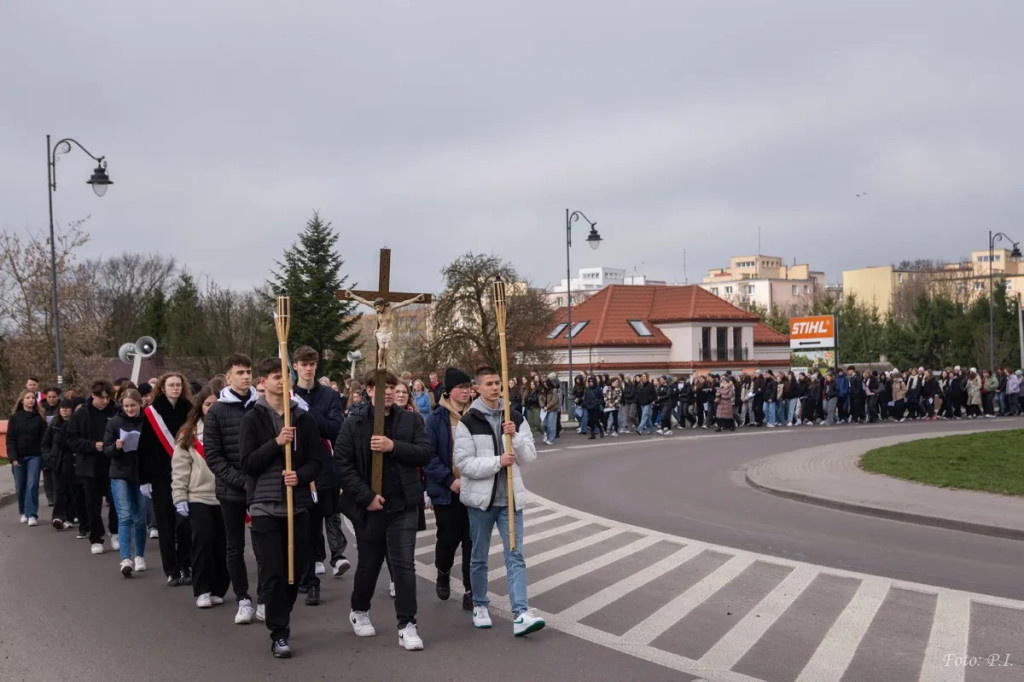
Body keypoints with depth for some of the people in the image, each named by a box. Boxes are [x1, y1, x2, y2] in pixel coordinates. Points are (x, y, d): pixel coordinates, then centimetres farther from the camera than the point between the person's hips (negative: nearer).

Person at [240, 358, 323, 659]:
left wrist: (300, 475, -13)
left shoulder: (304, 419, 7)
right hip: (265, 505, -3)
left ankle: (281, 620, 29)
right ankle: (278, 633, 6)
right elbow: (247, 463, -6)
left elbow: (316, 461, 7)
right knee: (272, 573, -4)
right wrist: (276, 443, -17)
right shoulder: (253, 419, 1)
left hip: (298, 504, 3)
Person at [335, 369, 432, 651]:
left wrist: (394, 446, -16)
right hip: (369, 506, -1)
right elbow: (342, 463, -6)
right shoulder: (353, 424, -1)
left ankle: (407, 626, 2)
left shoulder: (410, 420, 5)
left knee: (404, 564, -3)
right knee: (369, 563, 14)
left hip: (403, 505, 1)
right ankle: (359, 612, 38)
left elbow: (425, 453, -2)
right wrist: (366, 496, -13)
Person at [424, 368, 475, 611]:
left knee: (472, 539, 2)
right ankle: (443, 573, 37)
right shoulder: (437, 419, -5)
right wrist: (450, 480, -14)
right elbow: (429, 456, -8)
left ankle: (471, 590, 12)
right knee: (449, 537, 6)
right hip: (447, 491, -2)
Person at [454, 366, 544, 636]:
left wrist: (515, 436, -15)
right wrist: (498, 462, -20)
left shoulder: (516, 419, 6)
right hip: (481, 498, -2)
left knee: (515, 556, -5)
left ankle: (521, 614, -10)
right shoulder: (468, 422, -6)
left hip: (510, 498, 2)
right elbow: (463, 463, -13)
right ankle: (480, 606, 30)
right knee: (479, 558, 12)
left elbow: (530, 456, 2)